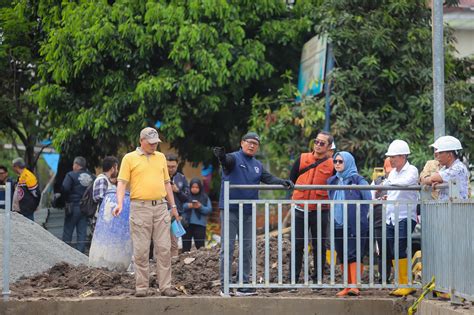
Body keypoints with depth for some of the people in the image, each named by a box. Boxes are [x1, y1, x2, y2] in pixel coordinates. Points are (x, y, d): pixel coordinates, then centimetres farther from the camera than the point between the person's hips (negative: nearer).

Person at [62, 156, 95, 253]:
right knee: (82, 232, 7)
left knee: (67, 231, 5)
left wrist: (67, 200, -4)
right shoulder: (91, 177, 6)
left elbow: (65, 189, -19)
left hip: (73, 206, -4)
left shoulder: (71, 175, -9)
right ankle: (80, 252, 4)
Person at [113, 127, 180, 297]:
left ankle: (165, 286, 3)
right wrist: (120, 203, -18)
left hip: (161, 207, 4)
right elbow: (122, 182, -3)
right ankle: (141, 287, 4)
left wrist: (173, 205, 16)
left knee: (164, 248, 0)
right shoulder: (129, 158, 3)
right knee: (141, 250, -2)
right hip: (140, 208, -3)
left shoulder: (161, 157, 16)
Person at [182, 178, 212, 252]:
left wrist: (200, 207, -14)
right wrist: (187, 206, -18)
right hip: (186, 224, 0)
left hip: (200, 224, 0)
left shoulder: (205, 198, 9)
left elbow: (209, 210, 1)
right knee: (186, 245, 2)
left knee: (200, 245, 0)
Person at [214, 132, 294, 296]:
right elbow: (227, 161, -26)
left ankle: (244, 285, 16)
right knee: (227, 248, -5)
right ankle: (224, 286, -1)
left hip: (248, 212, 6)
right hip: (230, 210, -6)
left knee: (247, 249, 9)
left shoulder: (258, 166, 15)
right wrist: (221, 156, -51)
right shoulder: (234, 158, -4)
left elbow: (269, 178, 6)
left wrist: (283, 182, -14)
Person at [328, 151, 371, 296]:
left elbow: (368, 201, -2)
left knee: (353, 255, -11)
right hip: (338, 225, 6)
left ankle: (354, 286, -15)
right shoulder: (332, 181, 13)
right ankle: (348, 286, 14)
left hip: (355, 225, -6)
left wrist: (359, 217, -2)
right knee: (342, 256, 8)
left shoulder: (358, 180, -3)